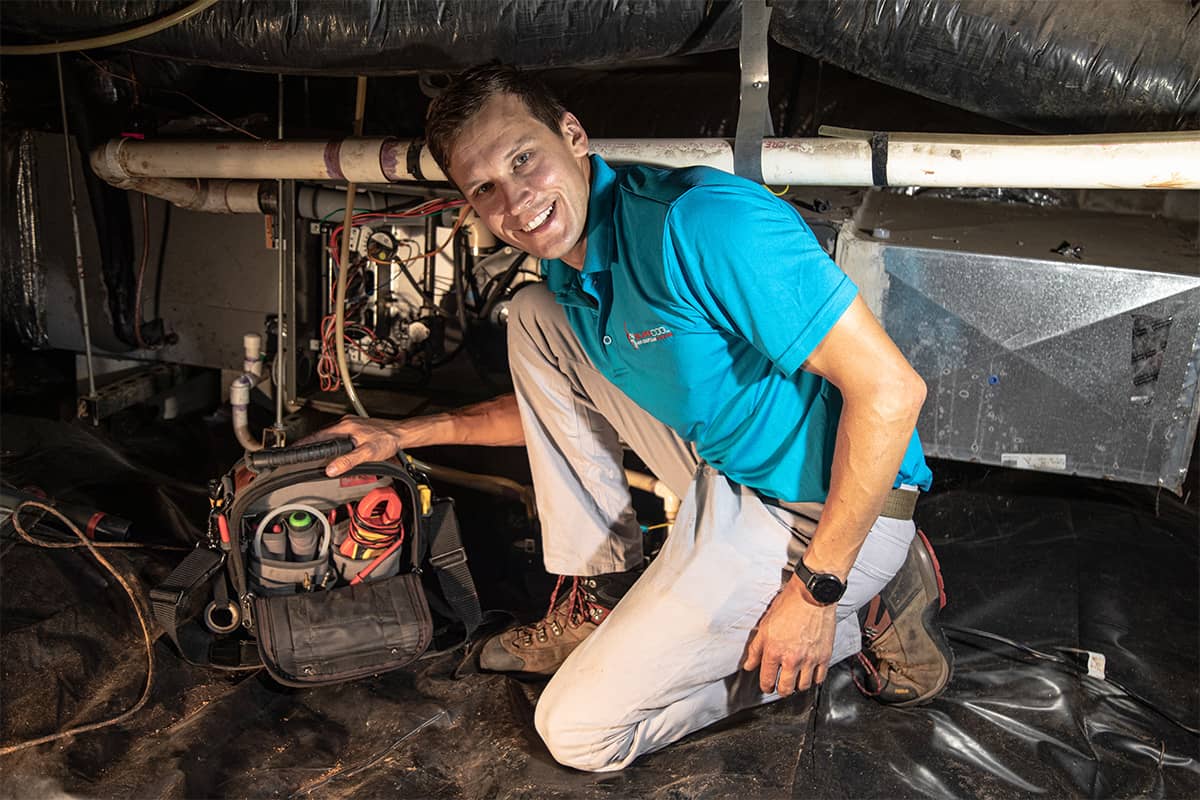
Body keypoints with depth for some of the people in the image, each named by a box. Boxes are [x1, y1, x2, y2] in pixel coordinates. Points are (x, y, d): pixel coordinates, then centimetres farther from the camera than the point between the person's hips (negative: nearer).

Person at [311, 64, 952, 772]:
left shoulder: (699, 221, -26)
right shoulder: (570, 272, 4)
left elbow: (890, 388, -26)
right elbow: (563, 407, 21)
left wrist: (815, 588, -21)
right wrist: (410, 434, 15)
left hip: (816, 506, -8)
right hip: (725, 477, 9)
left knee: (577, 731, -3)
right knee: (534, 317, 4)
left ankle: (869, 607, 2)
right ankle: (603, 598, 10)